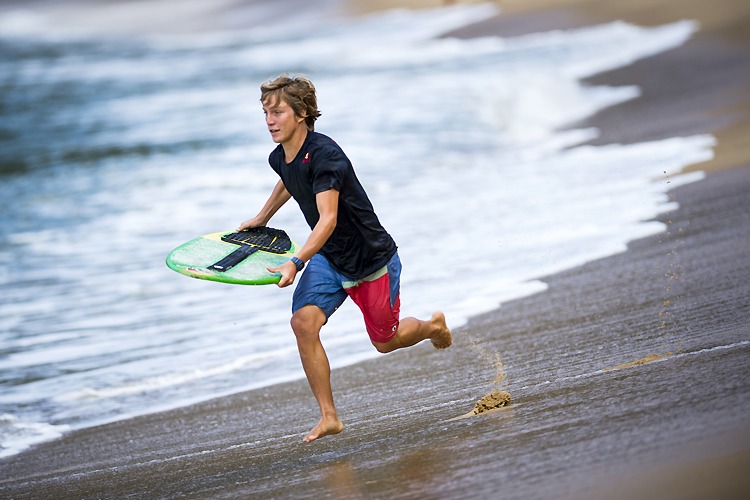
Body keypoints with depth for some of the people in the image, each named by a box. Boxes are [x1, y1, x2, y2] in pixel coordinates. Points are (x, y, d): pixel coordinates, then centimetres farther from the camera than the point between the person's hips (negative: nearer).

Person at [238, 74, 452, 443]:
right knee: (303, 322, -18)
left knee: (385, 342, 10)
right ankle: (329, 416, -9)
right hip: (327, 259, 6)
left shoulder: (324, 155, -30)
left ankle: (431, 326, 46)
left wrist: (295, 263, -51)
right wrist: (262, 218, 33)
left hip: (372, 259, -6)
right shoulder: (280, 158, -4)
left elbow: (328, 219, -40)